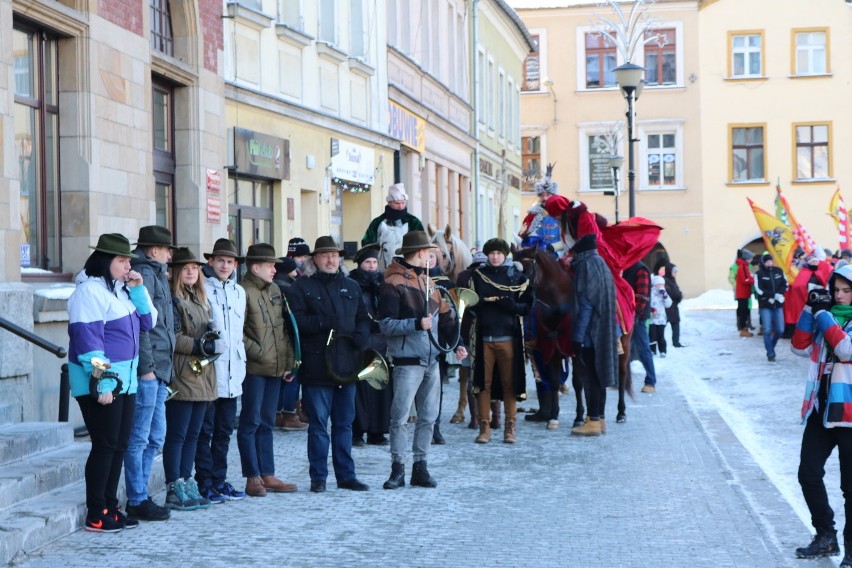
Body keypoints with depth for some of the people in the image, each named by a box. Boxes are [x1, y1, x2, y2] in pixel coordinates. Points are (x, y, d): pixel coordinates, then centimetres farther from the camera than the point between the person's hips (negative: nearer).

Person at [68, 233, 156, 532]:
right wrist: (102, 383, -22)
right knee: (105, 446, -6)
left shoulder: (121, 289, 15)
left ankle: (110, 508, 20)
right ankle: (96, 516, 1)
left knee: (119, 445, 11)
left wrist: (138, 291, 2)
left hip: (125, 380, 9)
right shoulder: (90, 292, -14)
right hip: (100, 381, -9)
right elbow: (87, 340, -19)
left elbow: (147, 322, 15)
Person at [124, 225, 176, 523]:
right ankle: (137, 501, 2)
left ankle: (140, 497, 23)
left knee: (155, 437, 15)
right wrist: (147, 366, -19)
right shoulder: (145, 275, -10)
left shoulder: (155, 275, 20)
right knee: (140, 438, -3)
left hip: (157, 369, 10)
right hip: (148, 369, -10)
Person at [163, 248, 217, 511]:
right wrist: (203, 346, -16)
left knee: (192, 435, 11)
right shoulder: (172, 300, -7)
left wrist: (213, 335, 1)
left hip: (203, 377, 8)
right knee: (176, 435, -4)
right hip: (182, 377, -8)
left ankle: (187, 485, 16)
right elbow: (172, 339, -15)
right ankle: (175, 489, -1)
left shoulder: (201, 300, 20)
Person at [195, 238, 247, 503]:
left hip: (232, 372, 6)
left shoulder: (239, 292, 17)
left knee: (224, 430, 11)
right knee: (205, 430, -2)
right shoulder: (201, 289, -4)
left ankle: (219, 480, 19)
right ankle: (205, 483, 4)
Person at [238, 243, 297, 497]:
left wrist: (288, 360, 12)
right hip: (254, 369, -8)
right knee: (251, 423, -1)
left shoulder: (274, 290, 15)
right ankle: (253, 478, 4)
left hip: (276, 368, 8)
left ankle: (267, 475, 17)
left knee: (267, 423, 12)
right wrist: (258, 352, -15)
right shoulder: (243, 292, -10)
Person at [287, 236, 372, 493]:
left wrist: (361, 335, -3)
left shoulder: (352, 287, 17)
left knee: (345, 423, 10)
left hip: (347, 364, 4)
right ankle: (318, 477, 6)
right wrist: (324, 323, -21)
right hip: (317, 366, -4)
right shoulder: (302, 287, 2)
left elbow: (364, 318, 18)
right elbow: (296, 320, -9)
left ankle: (346, 475, 16)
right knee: (318, 424, -1)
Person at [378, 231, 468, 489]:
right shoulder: (393, 283, -8)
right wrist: (417, 324, -22)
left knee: (428, 417, 9)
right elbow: (386, 325, -13)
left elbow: (444, 316, 18)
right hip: (407, 361, -7)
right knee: (400, 417, -5)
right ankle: (397, 469, 4)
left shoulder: (427, 281, 15)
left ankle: (420, 467, 16)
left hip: (431, 360, 7)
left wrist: (457, 343, 5)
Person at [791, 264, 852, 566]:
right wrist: (810, 310, -3)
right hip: (820, 409, 6)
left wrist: (823, 314, -19)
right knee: (808, 474, 9)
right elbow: (800, 347, 7)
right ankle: (826, 536, 25)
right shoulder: (828, 314, 11)